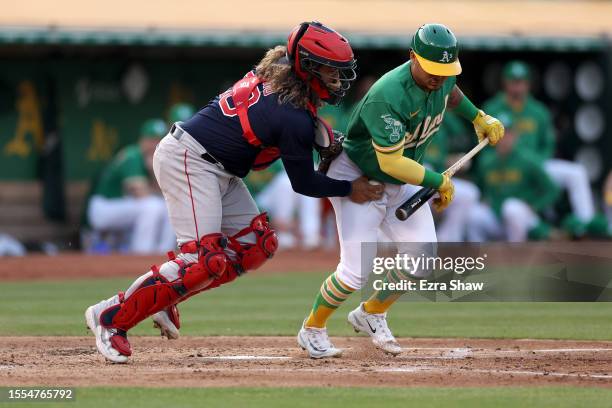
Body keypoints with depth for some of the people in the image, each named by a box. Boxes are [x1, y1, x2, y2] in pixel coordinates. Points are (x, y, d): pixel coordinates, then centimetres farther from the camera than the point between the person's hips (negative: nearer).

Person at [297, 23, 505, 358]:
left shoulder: (442, 79, -10)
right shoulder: (388, 96, -35)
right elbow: (391, 162, -35)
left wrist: (478, 117, 16)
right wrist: (438, 182, -28)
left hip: (401, 183, 8)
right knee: (357, 270, -14)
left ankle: (371, 314, 23)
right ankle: (312, 330, 11)